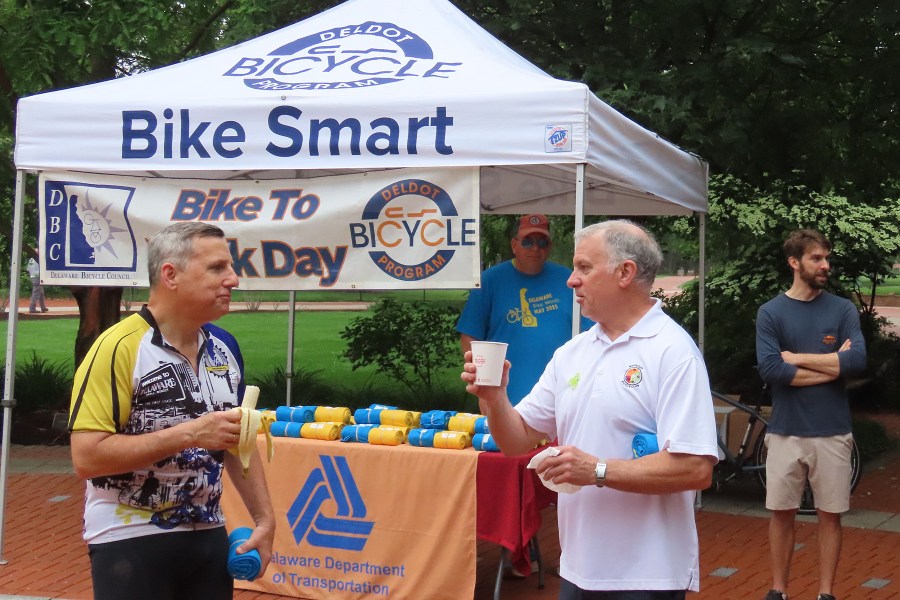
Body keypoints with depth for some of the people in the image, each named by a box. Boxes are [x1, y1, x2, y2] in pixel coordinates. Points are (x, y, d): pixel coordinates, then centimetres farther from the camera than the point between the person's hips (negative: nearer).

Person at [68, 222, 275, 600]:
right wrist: (190, 433, -24)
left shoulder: (225, 347, 6)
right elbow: (87, 456, -22)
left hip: (208, 537, 7)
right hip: (130, 542, -6)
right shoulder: (120, 347, -17)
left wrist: (264, 517, 8)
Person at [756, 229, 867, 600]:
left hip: (832, 431, 1)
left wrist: (798, 358, -11)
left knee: (830, 515, 8)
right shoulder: (770, 312, -1)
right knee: (782, 513, 8)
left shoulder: (843, 309, 2)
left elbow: (857, 360, -13)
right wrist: (832, 366, -12)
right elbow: (770, 369, -14)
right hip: (785, 431, -1)